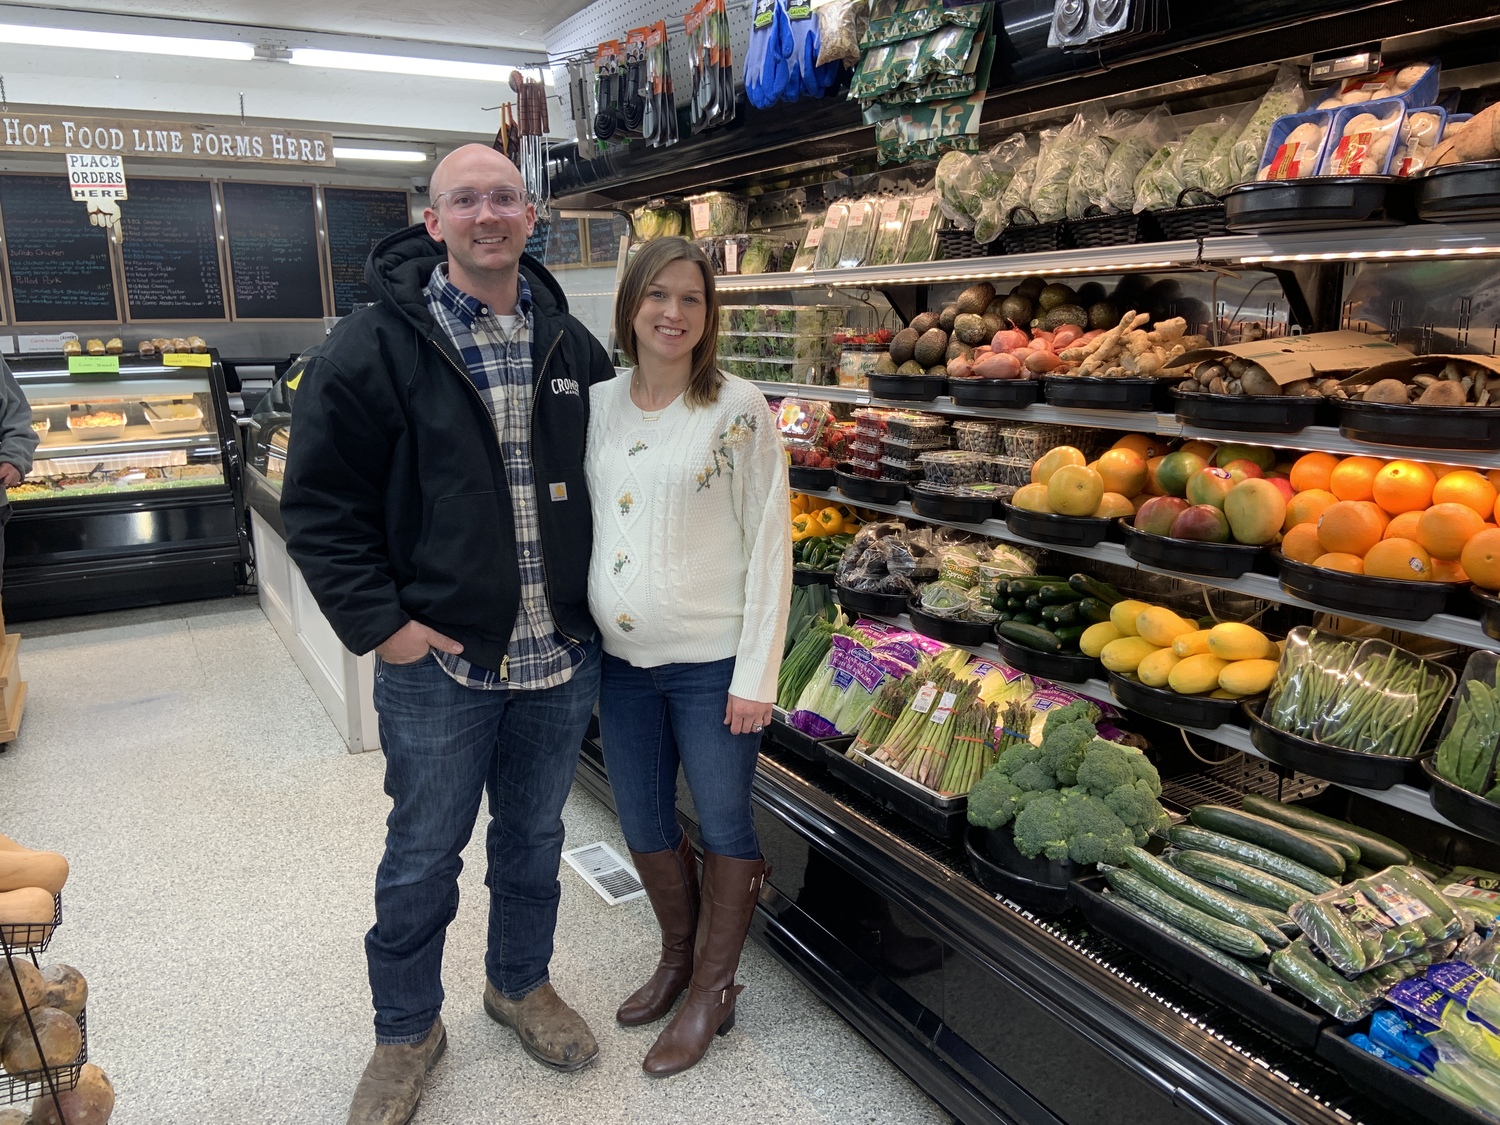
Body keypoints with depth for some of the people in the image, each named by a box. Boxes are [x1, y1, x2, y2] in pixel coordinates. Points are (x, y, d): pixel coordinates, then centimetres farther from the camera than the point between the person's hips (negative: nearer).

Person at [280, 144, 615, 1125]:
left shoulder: (573, 346, 5)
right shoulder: (375, 346, -9)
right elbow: (320, 502, -7)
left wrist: (602, 593, 9)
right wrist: (377, 622, -12)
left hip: (563, 656, 4)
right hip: (437, 660, -3)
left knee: (535, 839, 20)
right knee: (423, 858, 11)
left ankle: (521, 982, 44)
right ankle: (407, 1032, 34)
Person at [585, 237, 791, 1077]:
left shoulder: (739, 409, -9)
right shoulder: (598, 407, 4)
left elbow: (769, 545, -10)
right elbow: (578, 522, 12)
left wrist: (756, 674, -13)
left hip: (711, 661, -5)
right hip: (622, 660, 5)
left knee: (725, 826, 9)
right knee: (644, 824, 18)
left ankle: (712, 992, 29)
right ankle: (678, 958, 42)